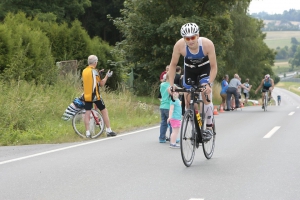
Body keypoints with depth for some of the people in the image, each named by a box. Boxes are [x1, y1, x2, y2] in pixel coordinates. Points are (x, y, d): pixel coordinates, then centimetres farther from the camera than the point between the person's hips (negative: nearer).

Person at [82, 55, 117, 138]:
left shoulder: (84, 71, 7)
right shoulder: (94, 71, -11)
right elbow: (101, 83, -6)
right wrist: (107, 76, 6)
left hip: (87, 96, 5)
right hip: (95, 96, -5)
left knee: (87, 113, 3)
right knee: (104, 111, 7)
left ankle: (87, 132, -1)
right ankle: (109, 130, 9)